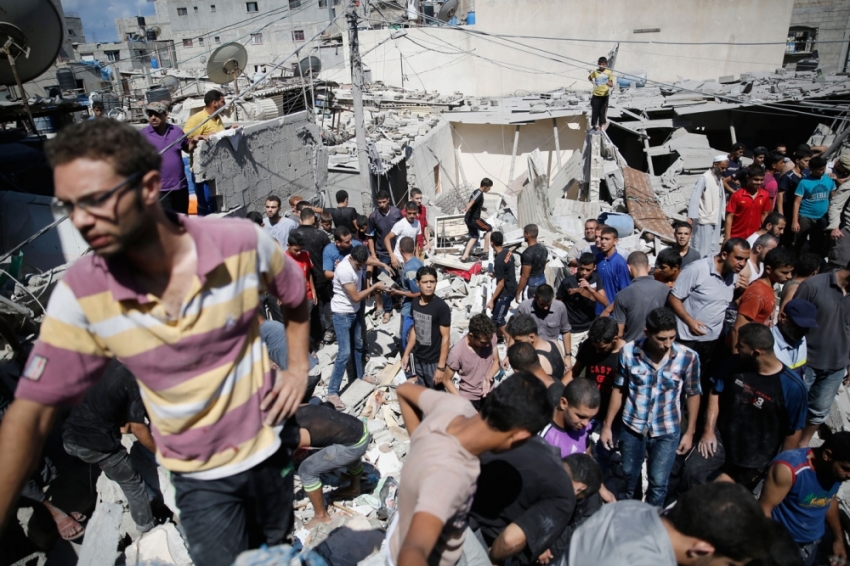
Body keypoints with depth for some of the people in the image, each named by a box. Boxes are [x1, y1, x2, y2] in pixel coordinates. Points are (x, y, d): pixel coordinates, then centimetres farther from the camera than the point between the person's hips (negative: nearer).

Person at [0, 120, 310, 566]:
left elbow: (295, 297, 0)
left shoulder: (243, 242, -21)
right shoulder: (80, 294, -20)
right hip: (198, 475, -1)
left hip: (267, 445, 2)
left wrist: (299, 366, -5)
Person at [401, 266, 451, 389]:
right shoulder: (415, 303, -1)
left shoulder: (441, 307, -20)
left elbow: (445, 338, -17)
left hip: (434, 361, -6)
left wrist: (441, 367, -18)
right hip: (417, 358, 6)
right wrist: (406, 353, 12)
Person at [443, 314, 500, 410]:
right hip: (468, 398, -4)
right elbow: (446, 380, -15)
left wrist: (488, 378, -21)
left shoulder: (491, 337, -20)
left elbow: (496, 361, -2)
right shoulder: (457, 353, -31)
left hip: (489, 394, 4)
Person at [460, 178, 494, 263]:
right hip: (474, 218, -9)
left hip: (469, 218, 9)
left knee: (474, 236, 17)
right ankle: (485, 250, 10)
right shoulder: (479, 193, -13)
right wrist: (467, 208, -48)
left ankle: (464, 256, 9)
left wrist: (482, 208, 42)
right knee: (489, 229, 8)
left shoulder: (476, 191, 16)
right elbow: (472, 201, -33)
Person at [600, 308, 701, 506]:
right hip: (632, 427, 1)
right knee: (629, 476, 21)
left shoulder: (688, 357, -19)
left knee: (658, 483, 11)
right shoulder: (629, 351, -17)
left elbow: (693, 394, -3)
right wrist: (607, 425, -1)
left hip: (667, 431, -1)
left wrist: (690, 432, 0)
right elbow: (619, 390, -4)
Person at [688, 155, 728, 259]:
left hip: (715, 220, 8)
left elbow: (721, 199, 15)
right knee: (701, 249, -4)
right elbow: (694, 198, -19)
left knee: (713, 249, 12)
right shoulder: (704, 178, -12)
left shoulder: (719, 178, 12)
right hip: (704, 220, -8)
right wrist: (691, 217, -26)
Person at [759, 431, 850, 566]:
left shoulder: (837, 470, -9)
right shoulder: (789, 468, -32)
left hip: (813, 544, 6)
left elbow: (830, 500, 10)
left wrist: (839, 538, 18)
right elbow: (764, 509, -25)